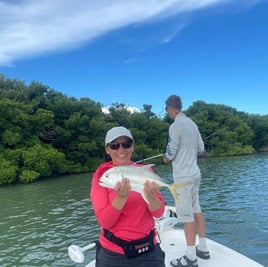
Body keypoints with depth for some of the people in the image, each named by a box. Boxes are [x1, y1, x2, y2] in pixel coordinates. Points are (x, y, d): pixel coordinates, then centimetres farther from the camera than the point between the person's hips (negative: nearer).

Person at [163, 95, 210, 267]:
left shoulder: (175, 125, -16)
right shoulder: (192, 123, 9)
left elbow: (170, 153, -13)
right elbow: (201, 148, 13)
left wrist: (166, 158, 7)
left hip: (183, 176, -8)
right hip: (194, 173, 9)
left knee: (186, 215, -2)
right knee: (196, 210, 16)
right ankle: (203, 248, 26)